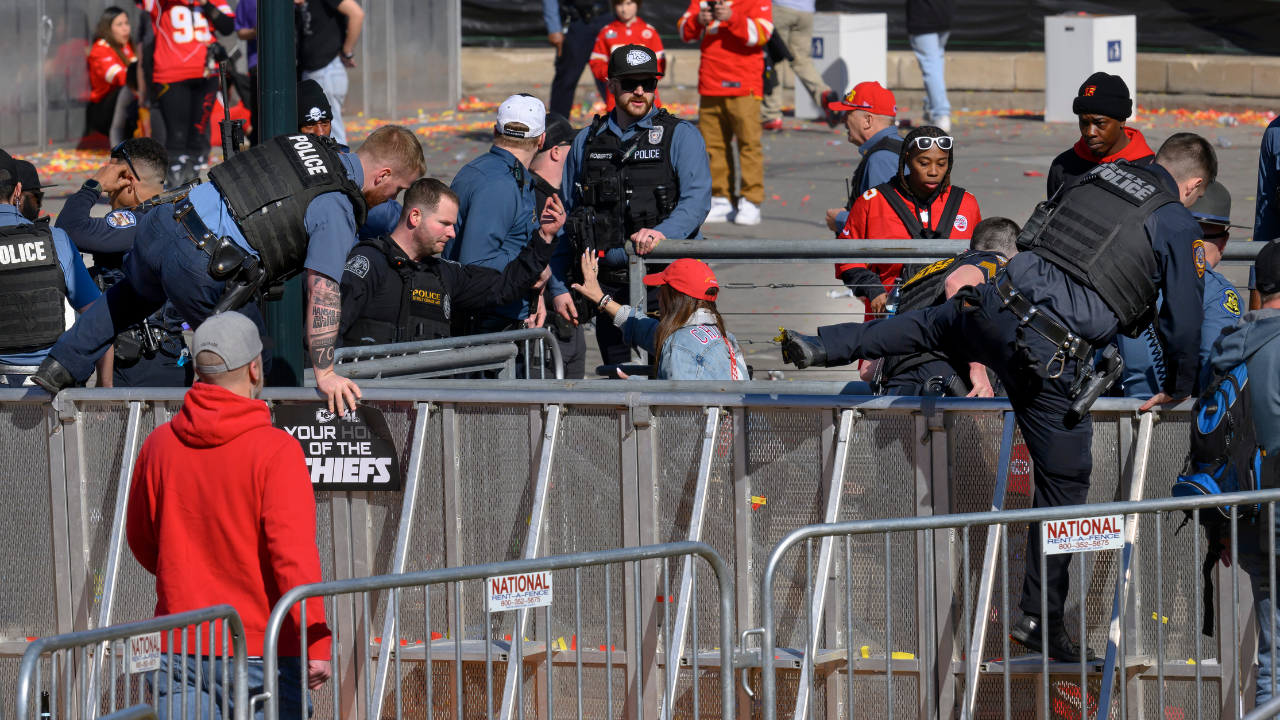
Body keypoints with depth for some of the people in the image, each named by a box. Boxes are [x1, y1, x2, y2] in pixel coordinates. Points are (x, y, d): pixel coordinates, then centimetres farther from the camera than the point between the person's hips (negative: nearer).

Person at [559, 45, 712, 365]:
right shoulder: (586, 142, 15)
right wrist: (559, 287, 10)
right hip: (608, 285, 4)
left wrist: (663, 232, -29)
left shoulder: (680, 136, 4)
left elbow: (697, 198, -10)